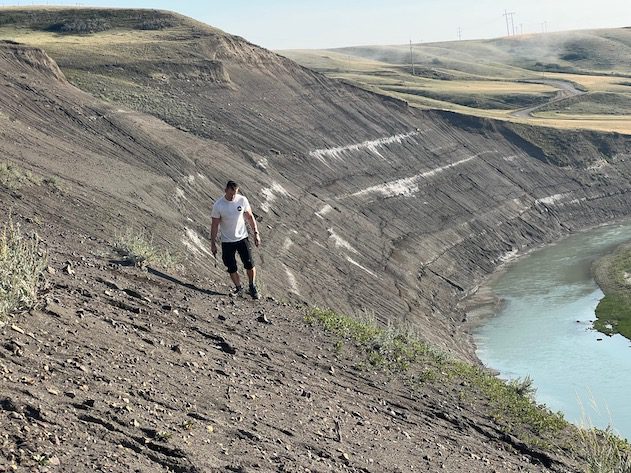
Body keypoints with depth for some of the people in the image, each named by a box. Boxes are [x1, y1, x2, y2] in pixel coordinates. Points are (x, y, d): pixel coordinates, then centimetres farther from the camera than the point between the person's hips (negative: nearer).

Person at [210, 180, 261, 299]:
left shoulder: (242, 200, -7)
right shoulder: (218, 205, -13)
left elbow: (250, 217, 6)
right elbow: (215, 225, -5)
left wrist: (256, 233, 4)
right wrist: (213, 243, -3)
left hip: (242, 238, 1)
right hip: (227, 241, -1)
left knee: (250, 264, -4)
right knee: (231, 268, 5)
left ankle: (253, 288, 16)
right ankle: (238, 288, 25)